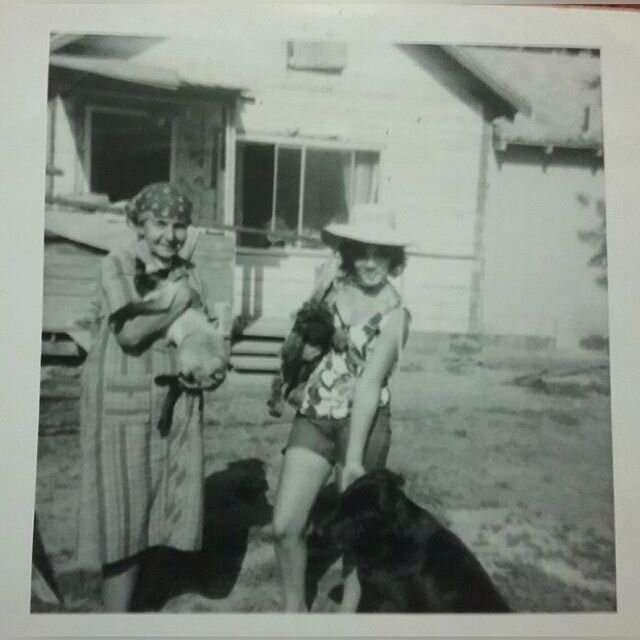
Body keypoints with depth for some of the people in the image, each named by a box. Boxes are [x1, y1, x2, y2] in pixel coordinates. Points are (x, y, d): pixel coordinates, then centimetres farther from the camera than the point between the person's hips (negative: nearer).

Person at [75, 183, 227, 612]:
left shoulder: (187, 273, 8)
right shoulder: (118, 265, -7)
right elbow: (130, 333, -18)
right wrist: (178, 301, -10)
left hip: (178, 399, 5)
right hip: (123, 401, -5)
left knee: (175, 494, 10)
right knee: (122, 509, 4)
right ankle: (116, 606, 21)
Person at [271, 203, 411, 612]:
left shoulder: (394, 313, -11)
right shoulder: (334, 285, 1)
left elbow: (370, 384, -19)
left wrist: (354, 457, -21)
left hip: (363, 423, -4)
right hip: (313, 416, 4)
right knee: (285, 526, 1)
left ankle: (350, 610, 32)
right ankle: (295, 608, 26)